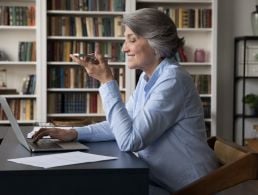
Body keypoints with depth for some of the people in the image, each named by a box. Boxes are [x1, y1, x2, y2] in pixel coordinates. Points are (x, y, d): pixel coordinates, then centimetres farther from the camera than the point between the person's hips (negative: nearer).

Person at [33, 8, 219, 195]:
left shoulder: (172, 80, -22)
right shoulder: (147, 78, 7)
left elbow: (129, 140, -26)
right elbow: (123, 124, 12)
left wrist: (107, 81, -24)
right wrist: (74, 133, 0)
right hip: (159, 180, 8)